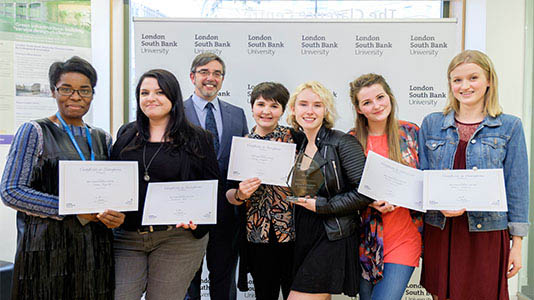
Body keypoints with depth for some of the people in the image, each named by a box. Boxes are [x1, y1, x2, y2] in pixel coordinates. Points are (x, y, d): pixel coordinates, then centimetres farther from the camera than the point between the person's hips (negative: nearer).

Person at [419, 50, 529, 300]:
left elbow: (517, 188, 2)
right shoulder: (431, 124, 6)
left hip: (487, 232, -1)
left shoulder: (510, 127, 1)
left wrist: (516, 244, 1)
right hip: (440, 232, 2)